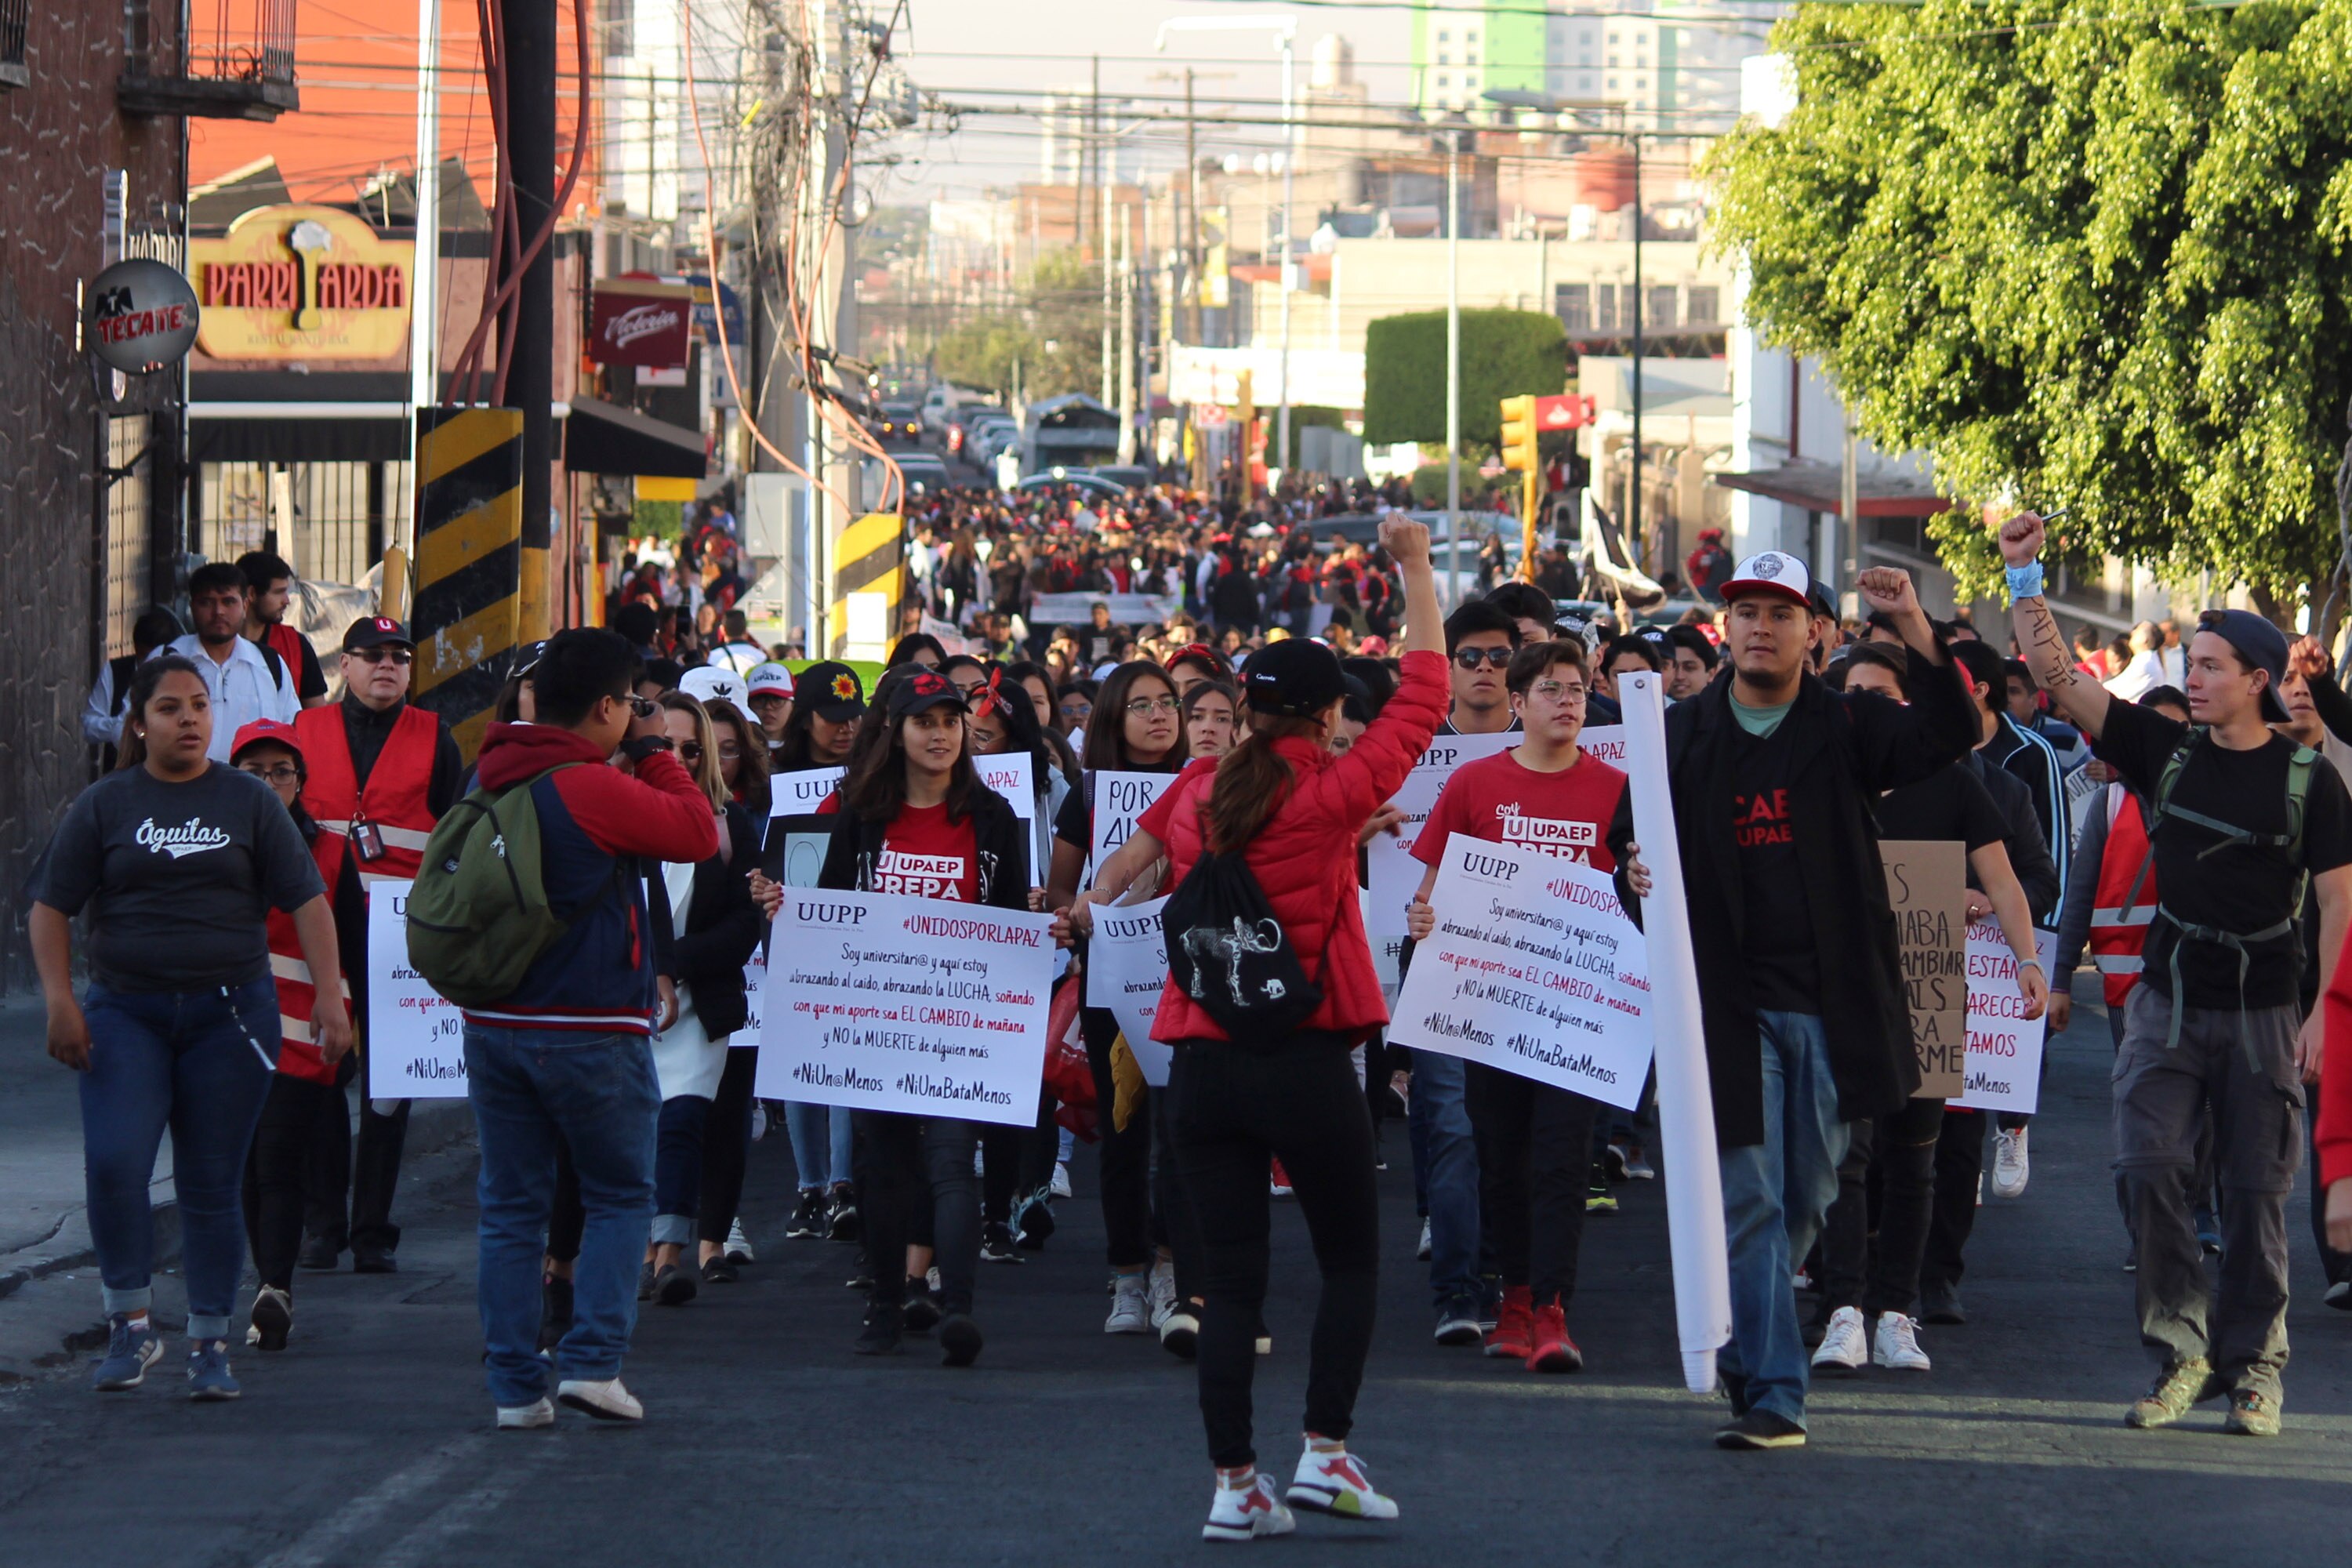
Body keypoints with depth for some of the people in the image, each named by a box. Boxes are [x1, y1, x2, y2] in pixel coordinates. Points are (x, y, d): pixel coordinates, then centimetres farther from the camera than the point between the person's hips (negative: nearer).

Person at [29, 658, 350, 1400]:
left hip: (230, 1012, 0)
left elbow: (306, 902, 3)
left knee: (212, 1185, 2)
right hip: (125, 1012, 0)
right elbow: (51, 908, 6)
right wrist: (60, 1002, -6)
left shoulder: (249, 802, 6)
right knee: (113, 1165, -16)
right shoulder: (104, 805, 5)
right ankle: (130, 1326, -2)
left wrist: (330, 996, -7)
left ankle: (210, 1346, 11)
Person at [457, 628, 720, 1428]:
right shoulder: (594, 791, -17)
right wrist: (656, 752, 1)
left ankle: (515, 1386, 6)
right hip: (590, 1029, -6)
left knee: (511, 1208, 8)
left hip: (493, 1024, 6)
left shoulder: (490, 781, 6)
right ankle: (592, 1361, -3)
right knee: (620, 1196, 9)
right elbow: (699, 833, -9)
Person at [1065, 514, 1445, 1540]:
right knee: (1351, 1260, 12)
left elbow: (1143, 846, 27)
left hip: (1203, 1060, 4)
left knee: (1230, 1279, 6)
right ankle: (1325, 1454, 3)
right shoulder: (1330, 793, -8)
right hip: (1304, 1059, -4)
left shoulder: (1198, 788, 5)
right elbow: (1424, 695, 1)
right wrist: (1416, 570, 9)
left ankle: (1233, 1484, 3)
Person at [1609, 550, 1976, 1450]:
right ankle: (1771, 1393, -7)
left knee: (1806, 1197, 11)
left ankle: (1745, 1343, 32)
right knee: (1749, 1199, -7)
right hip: (1729, 999, -1)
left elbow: (1946, 738, -11)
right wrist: (1634, 872, -11)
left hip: (1830, 1003, 1)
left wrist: (1915, 631, -24)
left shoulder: (1846, 727, 5)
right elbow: (1631, 837, 14)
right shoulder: (1681, 735, 8)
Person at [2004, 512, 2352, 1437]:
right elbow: (2061, 682, -2)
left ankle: (2253, 1367, 11)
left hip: (2262, 1010, -2)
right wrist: (2025, 581, -11)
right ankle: (2180, 1350, -1)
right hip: (2169, 999, 2)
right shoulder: (2165, 751, 3)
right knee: (2148, 1168, -11)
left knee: (2255, 1191, 2)